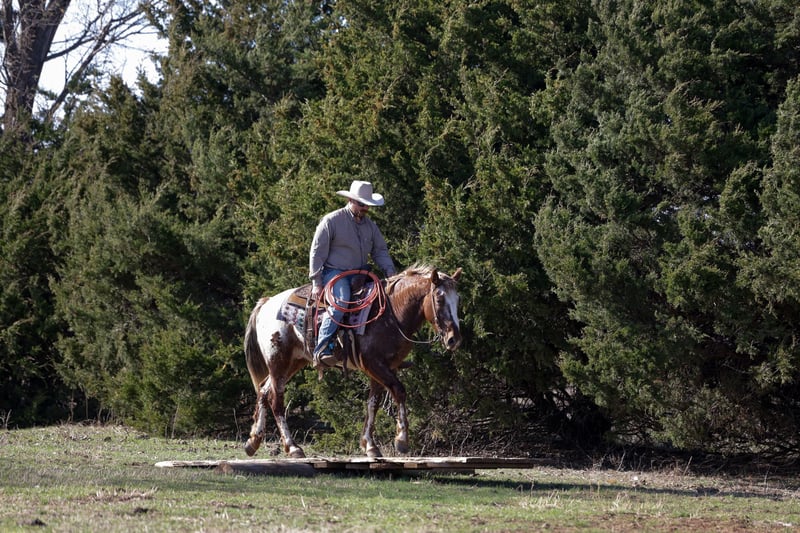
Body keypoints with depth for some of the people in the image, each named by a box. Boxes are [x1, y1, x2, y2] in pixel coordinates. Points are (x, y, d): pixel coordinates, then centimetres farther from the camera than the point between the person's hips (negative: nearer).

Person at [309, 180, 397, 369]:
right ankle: (322, 349, -39)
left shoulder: (370, 224, 14)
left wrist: (389, 270, -4)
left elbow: (380, 251, 17)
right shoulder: (331, 221, -5)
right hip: (334, 272, -6)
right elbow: (317, 253, -5)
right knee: (341, 301, -34)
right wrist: (316, 283, -11)